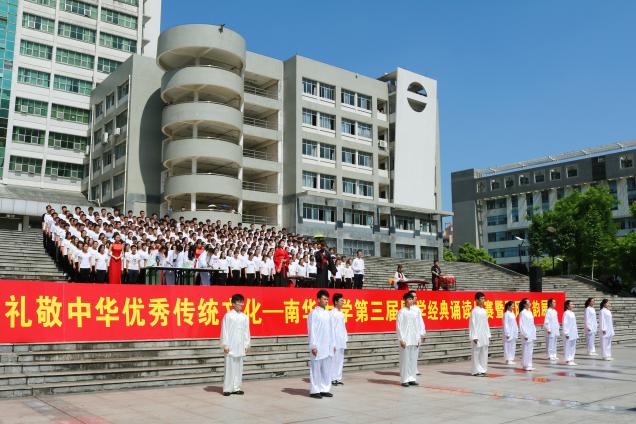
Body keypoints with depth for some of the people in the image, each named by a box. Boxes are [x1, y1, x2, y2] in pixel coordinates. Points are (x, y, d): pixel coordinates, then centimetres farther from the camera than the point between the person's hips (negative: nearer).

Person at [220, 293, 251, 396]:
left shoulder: (245, 317, 8)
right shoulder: (228, 316, -5)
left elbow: (246, 332, 13)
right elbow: (224, 331, -5)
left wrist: (246, 345, 11)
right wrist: (225, 345, -8)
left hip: (240, 347, 5)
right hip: (230, 346, -5)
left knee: (239, 367, 8)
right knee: (229, 367, -4)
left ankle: (236, 388, 15)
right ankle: (227, 389, 2)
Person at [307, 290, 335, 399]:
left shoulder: (328, 313, 12)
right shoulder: (313, 313, -9)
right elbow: (311, 331, -11)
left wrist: (333, 344, 13)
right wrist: (313, 346, -15)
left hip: (328, 347, 7)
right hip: (318, 347, -7)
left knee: (327, 369, 9)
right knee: (316, 369, -1)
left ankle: (325, 389, 17)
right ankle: (314, 391, 6)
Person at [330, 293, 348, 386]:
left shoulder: (341, 313, 13)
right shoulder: (332, 313, -11)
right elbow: (331, 329, -13)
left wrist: (345, 339, 12)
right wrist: (333, 343, -15)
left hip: (341, 342, 8)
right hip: (335, 342, -8)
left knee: (340, 360, 10)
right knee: (334, 360, -3)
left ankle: (338, 378, 17)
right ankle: (332, 379, 4)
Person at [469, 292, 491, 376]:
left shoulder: (484, 311, 12)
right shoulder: (474, 311, -8)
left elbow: (486, 324, 17)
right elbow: (472, 324, -10)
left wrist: (488, 335, 12)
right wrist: (474, 337, -14)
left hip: (485, 336, 7)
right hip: (477, 336, -7)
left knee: (484, 353, 8)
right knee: (476, 353, -2)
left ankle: (483, 370, 16)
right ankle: (476, 371, 4)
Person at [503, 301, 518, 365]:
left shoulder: (512, 313, 12)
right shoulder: (506, 314, -10)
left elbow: (515, 324, 16)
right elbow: (505, 324, -13)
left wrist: (516, 332, 12)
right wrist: (507, 334, -15)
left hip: (514, 333, 8)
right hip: (509, 332, -8)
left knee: (513, 346, 9)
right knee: (508, 346, -5)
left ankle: (511, 359, 15)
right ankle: (508, 360, -1)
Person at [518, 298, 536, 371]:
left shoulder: (530, 312, 13)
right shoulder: (522, 313, -11)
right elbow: (521, 325, -14)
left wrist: (534, 333, 13)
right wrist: (525, 335, -16)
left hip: (531, 334, 8)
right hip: (526, 334, -8)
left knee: (530, 350, 10)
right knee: (526, 350, -5)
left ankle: (529, 365, 15)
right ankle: (526, 365, 1)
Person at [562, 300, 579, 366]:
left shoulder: (572, 313, 14)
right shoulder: (566, 313, -10)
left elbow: (574, 323, 19)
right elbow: (565, 323, -14)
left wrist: (576, 332, 16)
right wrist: (566, 333, -17)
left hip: (573, 333, 8)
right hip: (569, 333, -8)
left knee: (573, 346, 10)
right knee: (568, 346, -4)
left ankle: (571, 359, 16)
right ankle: (568, 360, 0)